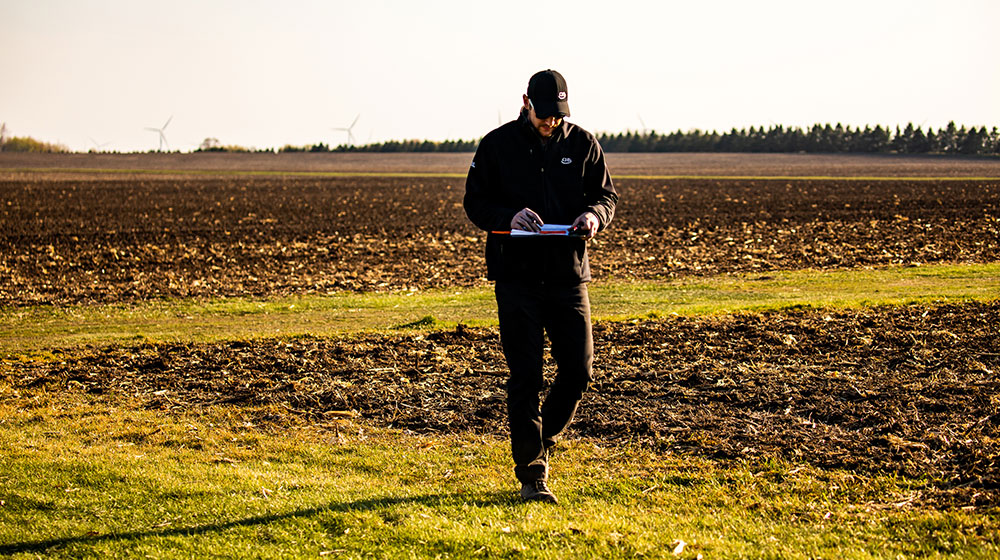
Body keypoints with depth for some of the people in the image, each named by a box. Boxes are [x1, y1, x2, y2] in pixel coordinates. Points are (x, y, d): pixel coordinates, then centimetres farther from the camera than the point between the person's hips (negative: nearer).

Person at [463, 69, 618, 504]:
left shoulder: (583, 144, 6)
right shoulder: (497, 145, 0)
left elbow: (607, 194, 11)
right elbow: (475, 202, 2)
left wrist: (594, 214, -13)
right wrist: (509, 216, -19)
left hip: (569, 273, 3)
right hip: (516, 276, -2)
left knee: (578, 370, 1)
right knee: (525, 377, -4)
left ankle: (540, 441, 26)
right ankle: (531, 474, 0)